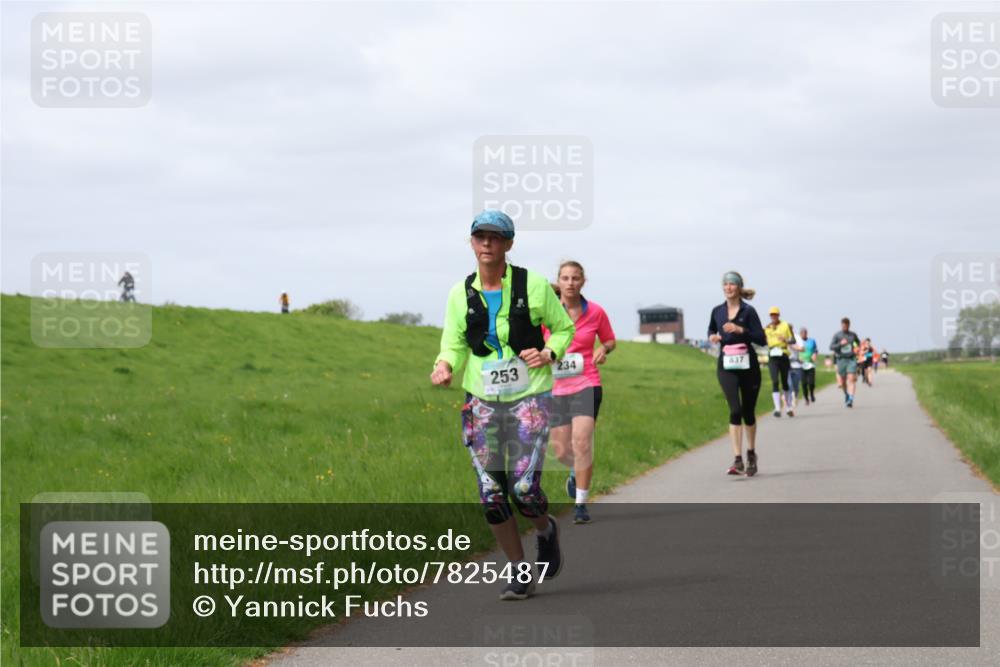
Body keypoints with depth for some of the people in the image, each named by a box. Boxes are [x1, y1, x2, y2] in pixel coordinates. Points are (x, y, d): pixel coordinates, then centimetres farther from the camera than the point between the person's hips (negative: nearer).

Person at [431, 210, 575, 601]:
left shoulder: (533, 285, -5)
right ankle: (519, 572, 16)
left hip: (529, 399, -3)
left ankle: (546, 530, 25)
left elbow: (564, 328, 7)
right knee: (491, 495, -1)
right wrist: (444, 366, -16)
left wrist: (549, 353, -12)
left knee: (524, 489, -11)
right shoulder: (461, 294, 1)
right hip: (482, 402, 3)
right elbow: (454, 345, 6)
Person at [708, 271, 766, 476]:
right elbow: (711, 331, 24)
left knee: (748, 412, 10)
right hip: (726, 367, 1)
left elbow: (762, 339, -9)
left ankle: (751, 453, 32)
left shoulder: (748, 311, -5)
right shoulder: (717, 311, 5)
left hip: (748, 366, -1)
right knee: (735, 410, -15)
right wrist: (712, 337, 1)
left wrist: (741, 330, -21)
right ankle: (738, 460, -19)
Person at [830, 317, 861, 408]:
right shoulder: (837, 335, 0)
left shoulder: (853, 335, 8)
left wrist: (857, 348, 10)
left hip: (851, 360, 0)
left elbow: (858, 342, 29)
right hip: (841, 359, 0)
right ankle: (846, 394, 39)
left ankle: (851, 399, -20)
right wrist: (840, 344, -20)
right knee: (843, 381, 10)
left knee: (851, 379, -14)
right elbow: (831, 347, -7)